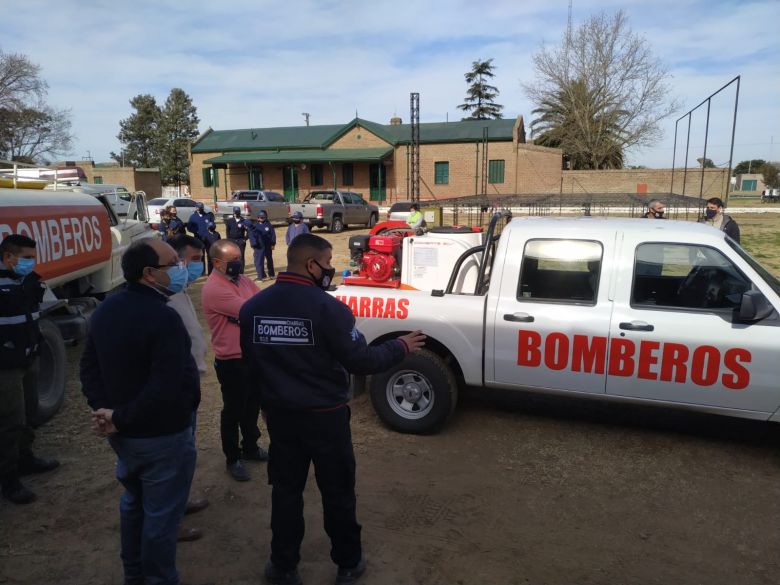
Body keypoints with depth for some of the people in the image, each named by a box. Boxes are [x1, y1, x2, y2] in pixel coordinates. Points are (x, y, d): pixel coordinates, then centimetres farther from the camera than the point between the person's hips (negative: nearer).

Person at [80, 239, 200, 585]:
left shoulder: (105, 310, 3)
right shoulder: (163, 317, -26)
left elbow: (89, 367, 7)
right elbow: (165, 388, -31)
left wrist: (103, 408, -5)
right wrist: (120, 419, -19)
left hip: (124, 433, 9)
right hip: (162, 435, -9)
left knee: (133, 501, 26)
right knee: (161, 514, 9)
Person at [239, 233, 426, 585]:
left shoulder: (252, 307, -3)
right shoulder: (327, 308, -21)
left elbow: (250, 363, 8)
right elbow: (360, 361, -18)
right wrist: (400, 347, -2)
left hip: (279, 414, 5)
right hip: (325, 415, -4)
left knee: (285, 490, 19)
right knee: (337, 491, 14)